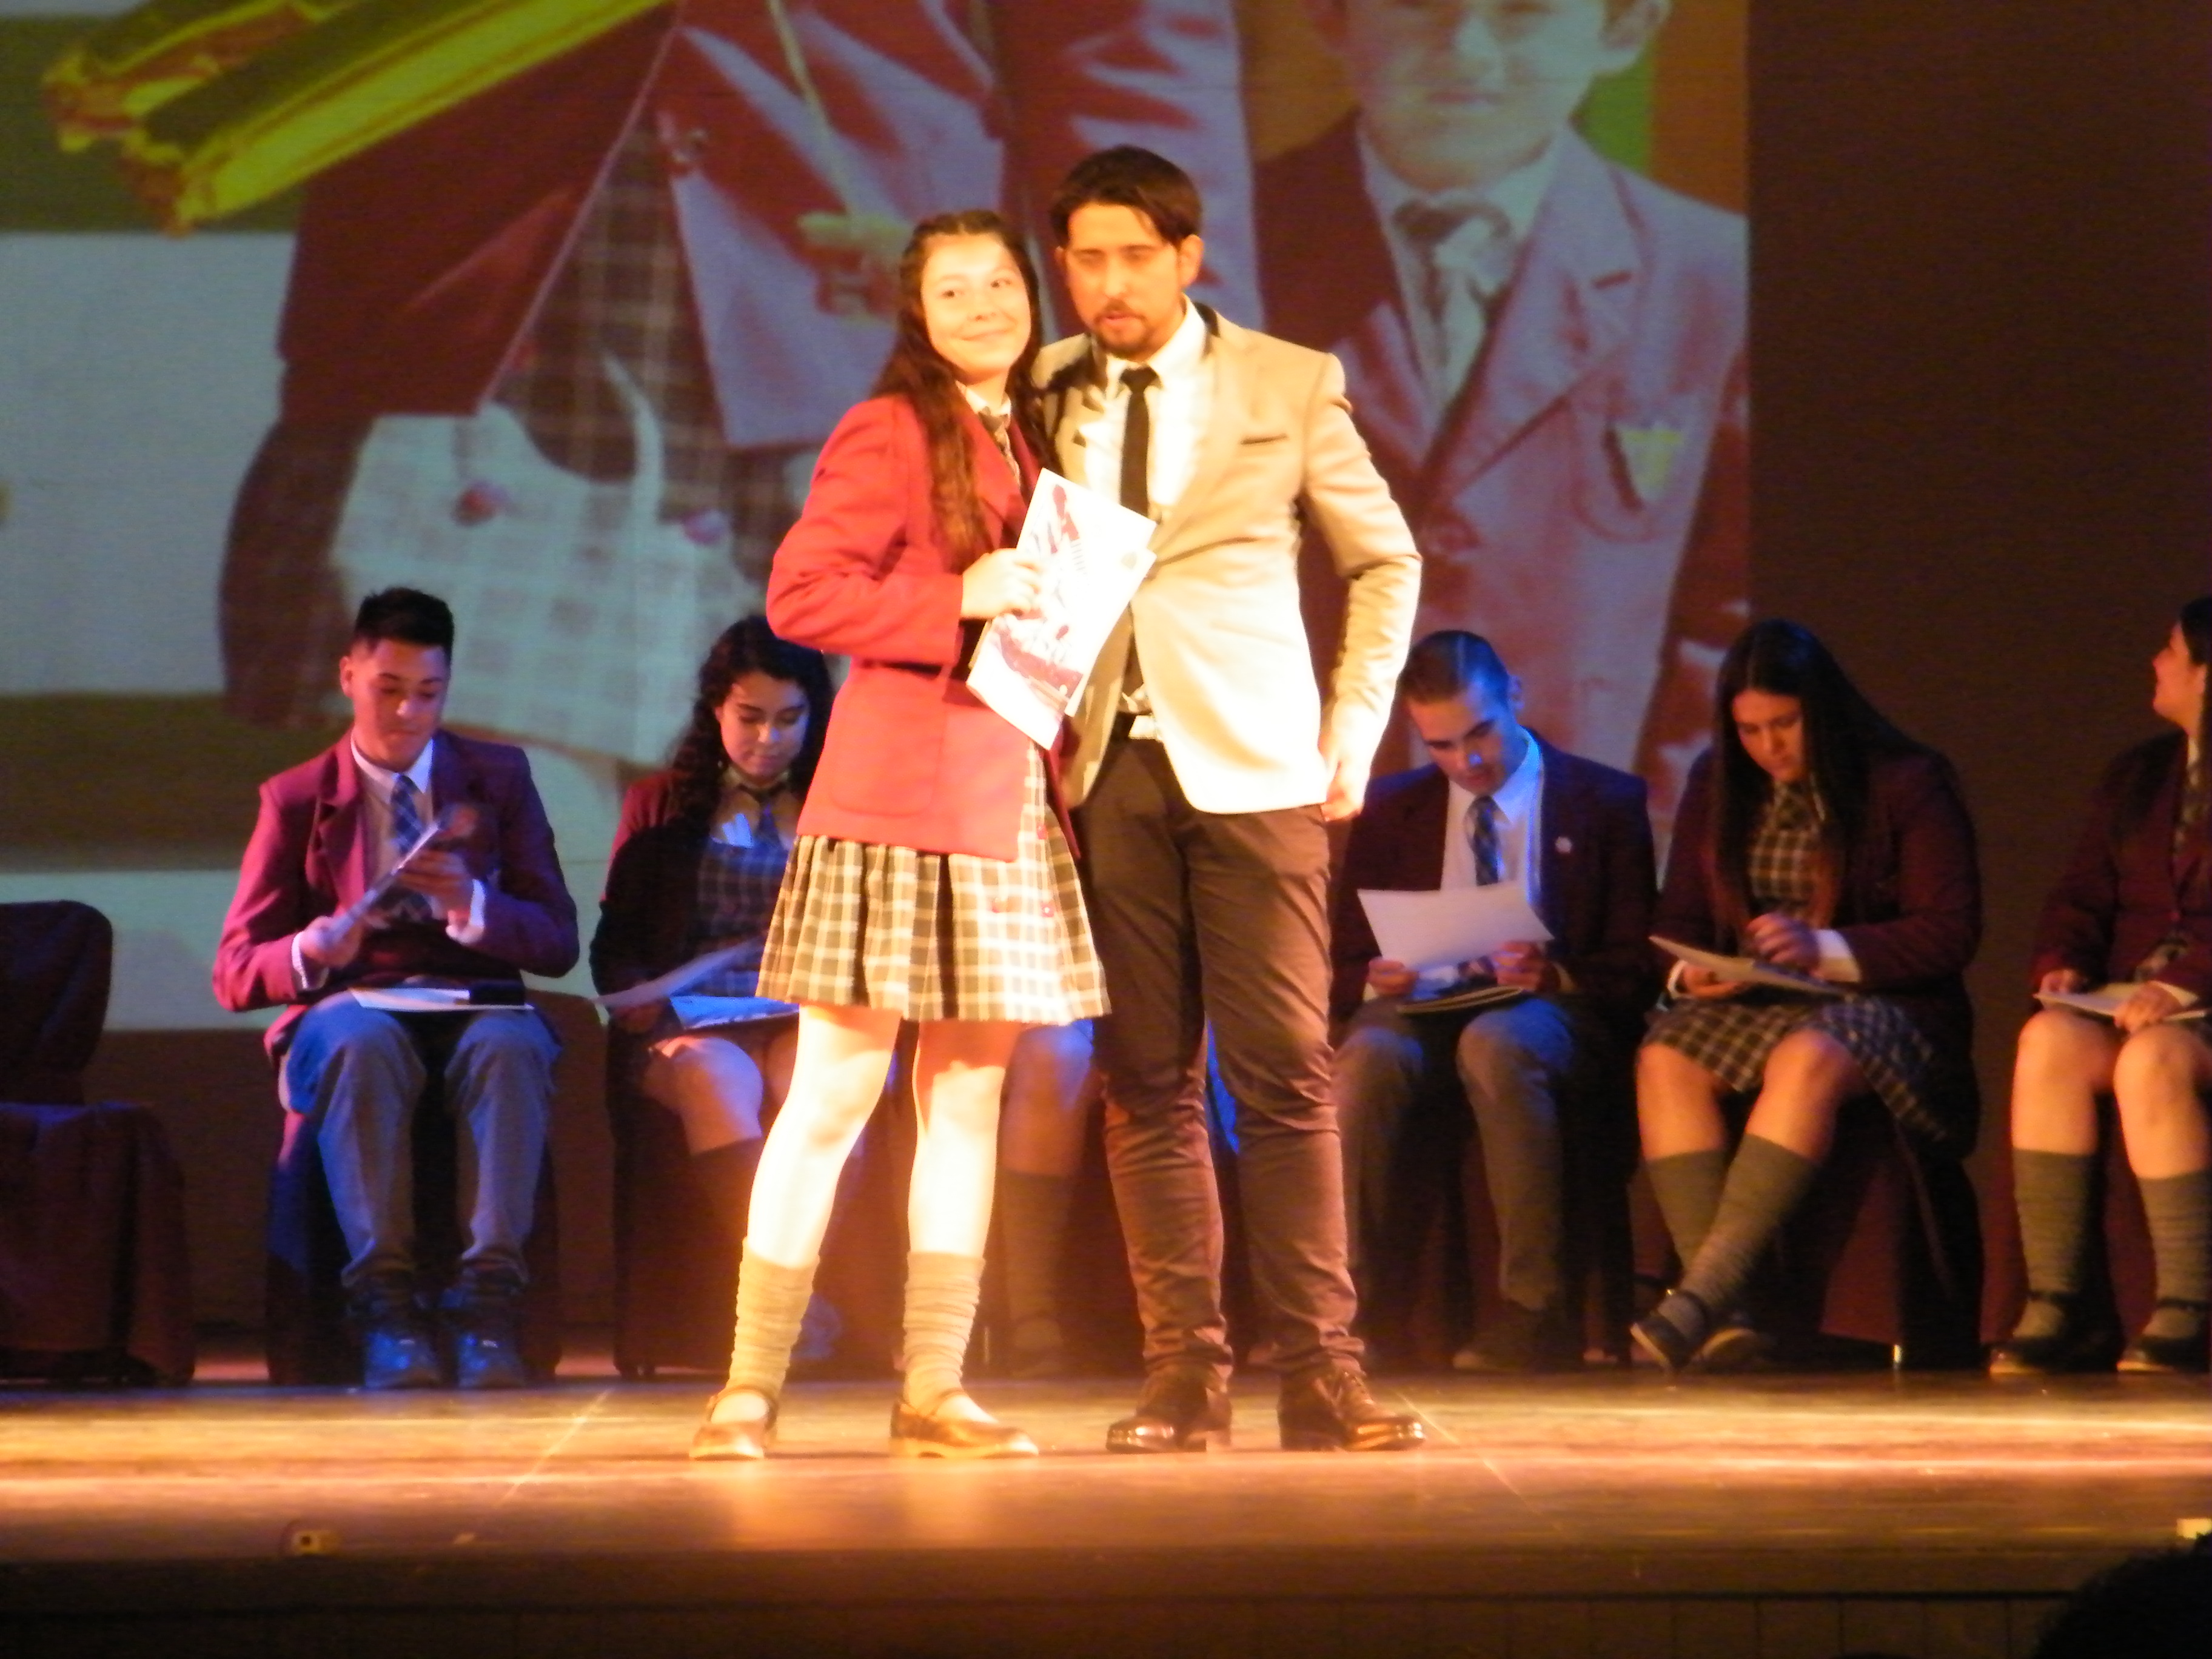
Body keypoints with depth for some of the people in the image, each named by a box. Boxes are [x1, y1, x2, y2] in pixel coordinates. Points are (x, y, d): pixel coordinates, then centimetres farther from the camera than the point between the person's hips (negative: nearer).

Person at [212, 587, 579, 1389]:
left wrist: (473, 907, -16)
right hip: (348, 1009, -1)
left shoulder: (499, 777, 13)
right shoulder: (296, 800, 10)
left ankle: (487, 1300, -42)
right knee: (362, 1044, -38)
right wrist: (309, 954, -18)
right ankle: (384, 1307, -39)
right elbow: (234, 974, 5)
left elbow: (557, 942, 5)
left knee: (510, 1045, -36)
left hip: (476, 1010, 1)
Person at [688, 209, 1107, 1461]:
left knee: (971, 1092, 7)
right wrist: (956, 602, -18)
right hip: (898, 803, -7)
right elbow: (801, 593, -13)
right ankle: (752, 1389, -2)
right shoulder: (891, 433, -5)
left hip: (1011, 805, 7)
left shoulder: (1032, 442, 17)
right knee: (836, 1091, -6)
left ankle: (935, 1393, 11)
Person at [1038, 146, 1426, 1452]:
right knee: (1148, 1084, 1)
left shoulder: (1287, 387, 5)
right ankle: (1185, 1375, 5)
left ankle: (1320, 1376, -4)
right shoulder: (1043, 397, 9)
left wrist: (1352, 740, 5)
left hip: (1251, 769, -2)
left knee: (1287, 1076, -6)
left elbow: (1387, 561, 13)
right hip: (1108, 768, 2)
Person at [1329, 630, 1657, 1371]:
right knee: (1366, 1054, -34)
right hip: (1422, 1008, 3)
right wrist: (1377, 981, -11)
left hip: (1558, 1016, -2)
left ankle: (1538, 1310, -37)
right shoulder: (1391, 808, 15)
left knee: (1496, 1043, -39)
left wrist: (1553, 975, -19)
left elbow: (1637, 970, 2)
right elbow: (1345, 967, 14)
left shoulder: (1606, 802, 7)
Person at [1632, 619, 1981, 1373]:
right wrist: (1691, 973, -7)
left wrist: (1826, 949, -19)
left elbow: (1950, 932, -7)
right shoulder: (1717, 786, 14)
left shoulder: (1908, 784, 0)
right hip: (1751, 1004, 5)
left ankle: (1705, 1291, -48)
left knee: (1806, 1058, -39)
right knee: (1665, 1058, -28)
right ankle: (1717, 1311, -38)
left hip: (1881, 1007, -5)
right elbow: (1677, 920, 17)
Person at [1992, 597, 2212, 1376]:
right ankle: (2054, 1305, -31)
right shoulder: (2135, 778, 22)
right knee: (2050, 1043, -27)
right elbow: (2079, 898, 17)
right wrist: (2062, 965, -4)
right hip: (2132, 1007, 6)